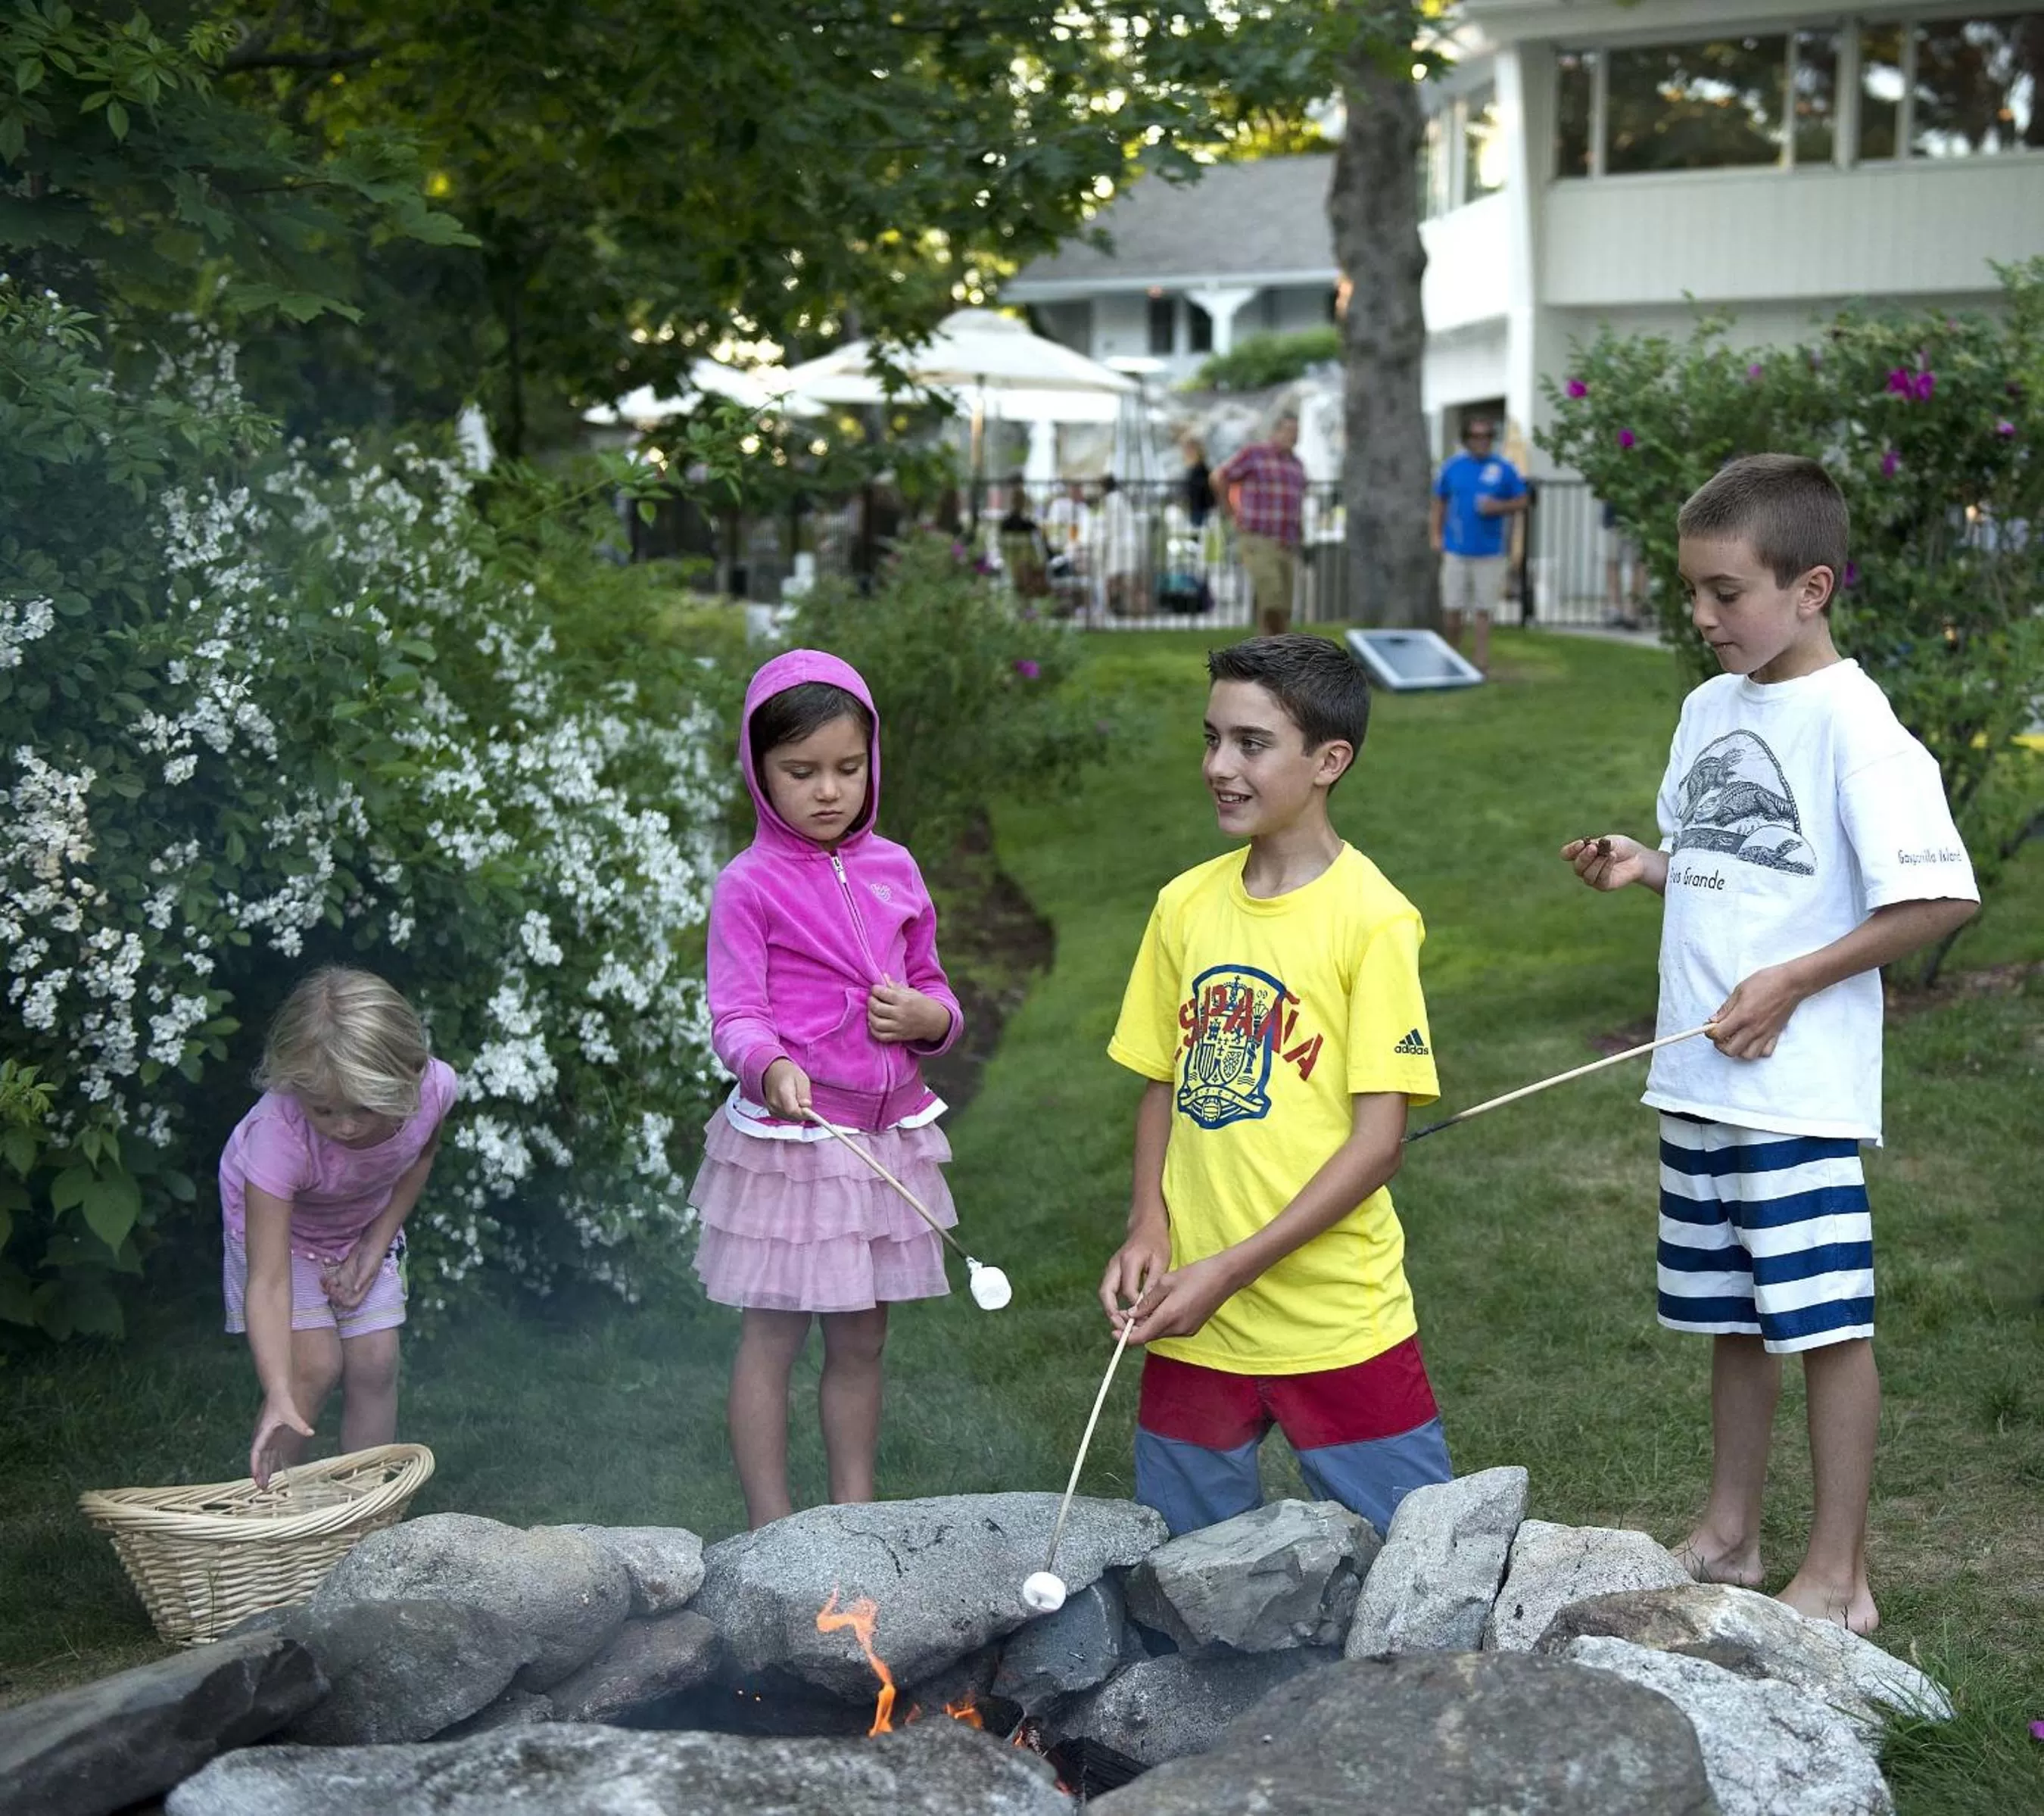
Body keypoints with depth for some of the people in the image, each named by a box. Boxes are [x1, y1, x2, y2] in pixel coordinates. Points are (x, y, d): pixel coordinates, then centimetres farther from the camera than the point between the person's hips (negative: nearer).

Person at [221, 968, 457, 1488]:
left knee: (375, 1362, -3)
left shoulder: (434, 1088, -33)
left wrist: (373, 1250, -12)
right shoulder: (279, 1135, -43)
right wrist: (279, 1397, -52)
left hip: (368, 1223, 4)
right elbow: (267, 1283, -43)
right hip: (275, 1217, -4)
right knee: (315, 1363, -13)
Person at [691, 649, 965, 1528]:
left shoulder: (895, 870, 9)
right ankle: (772, 1533, 11)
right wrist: (772, 1069, -34)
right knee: (773, 1338, 2)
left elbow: (932, 990, 18)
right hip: (787, 1136, -5)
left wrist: (925, 1016, -5)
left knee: (861, 1339, 13)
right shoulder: (750, 885, -7)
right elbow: (734, 1014, -13)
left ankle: (856, 1514, 24)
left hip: (887, 1138, 5)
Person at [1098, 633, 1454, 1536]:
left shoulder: (1373, 919, -11)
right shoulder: (1186, 904, 5)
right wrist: (1148, 1227, -4)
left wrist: (1231, 1268, -17)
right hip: (1193, 1324, 5)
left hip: (1338, 1323, -4)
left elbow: (1380, 1138, -13)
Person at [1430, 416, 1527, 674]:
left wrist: (1499, 507, -13)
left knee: (1483, 611, 2)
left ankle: (1481, 663, 7)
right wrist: (1436, 535, 3)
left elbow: (1522, 501, 6)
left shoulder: (1504, 469, 0)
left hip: (1490, 553, -1)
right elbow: (1439, 503, 13)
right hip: (1456, 551, 2)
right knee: (1452, 610, 4)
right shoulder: (1453, 467, 5)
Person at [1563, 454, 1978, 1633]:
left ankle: (1838, 1579, 9)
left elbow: (1940, 899, -17)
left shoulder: (1852, 722, -14)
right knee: (1731, 1315, 18)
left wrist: (1793, 981, -18)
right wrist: (1643, 865, 3)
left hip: (1800, 1084, -8)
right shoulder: (1710, 709, 10)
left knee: (1825, 1319, -1)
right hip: (1698, 1080, 8)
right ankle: (1730, 1538, 31)